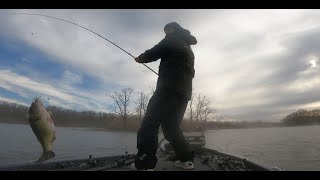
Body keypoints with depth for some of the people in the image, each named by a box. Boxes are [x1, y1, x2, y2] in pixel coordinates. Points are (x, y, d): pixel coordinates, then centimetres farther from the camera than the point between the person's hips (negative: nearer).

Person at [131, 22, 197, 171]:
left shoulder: (173, 39, 6)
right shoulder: (188, 48, 30)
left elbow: (154, 53, -1)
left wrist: (141, 58, 19)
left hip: (169, 89, -9)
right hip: (184, 92, 9)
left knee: (149, 123, -11)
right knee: (171, 127, 15)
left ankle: (144, 164, -16)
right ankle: (186, 159, 14)